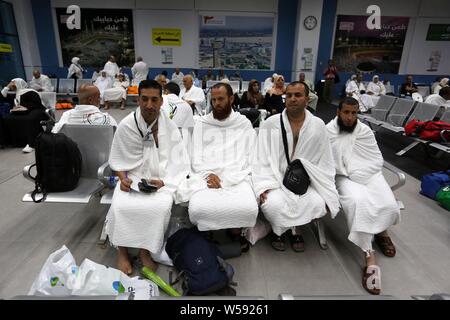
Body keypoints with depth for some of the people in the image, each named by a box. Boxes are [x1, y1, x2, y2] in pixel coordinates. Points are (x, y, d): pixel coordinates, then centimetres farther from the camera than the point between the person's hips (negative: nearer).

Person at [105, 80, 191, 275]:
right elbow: (118, 159, 5)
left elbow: (177, 163, -6)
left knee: (161, 206, -30)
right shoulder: (126, 125, -3)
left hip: (161, 180, 0)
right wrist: (123, 178, -12)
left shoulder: (170, 127, -5)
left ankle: (145, 250, -5)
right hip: (132, 178, 1)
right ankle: (122, 250, -1)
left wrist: (163, 181, -21)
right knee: (121, 206, -27)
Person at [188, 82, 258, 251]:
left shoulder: (244, 124, 11)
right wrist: (208, 174, -13)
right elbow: (196, 157, 8)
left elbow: (248, 158, 2)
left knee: (248, 209, -29)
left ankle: (236, 231, 8)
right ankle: (206, 234, 7)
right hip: (206, 176, 1)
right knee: (197, 209, -30)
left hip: (237, 177, 0)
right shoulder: (201, 124, 14)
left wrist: (225, 179, -13)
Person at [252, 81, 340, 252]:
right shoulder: (270, 124, -6)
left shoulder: (318, 125, 0)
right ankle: (288, 228, 9)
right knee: (273, 205, -29)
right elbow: (261, 159, -6)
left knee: (319, 204, -24)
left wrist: (327, 194, -2)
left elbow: (325, 163, 4)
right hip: (275, 179, -2)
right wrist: (263, 187, -19)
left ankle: (292, 227, 10)